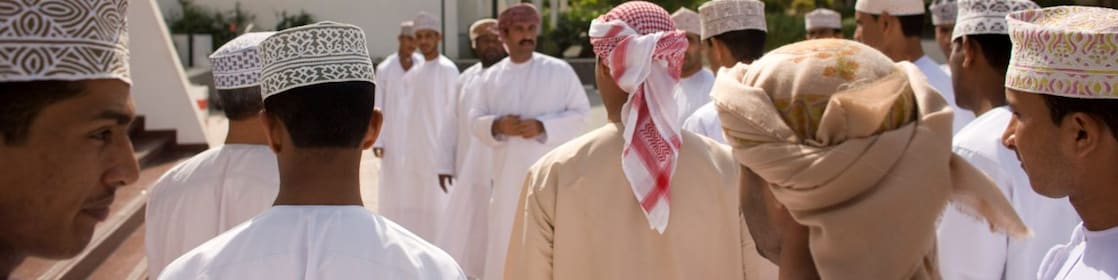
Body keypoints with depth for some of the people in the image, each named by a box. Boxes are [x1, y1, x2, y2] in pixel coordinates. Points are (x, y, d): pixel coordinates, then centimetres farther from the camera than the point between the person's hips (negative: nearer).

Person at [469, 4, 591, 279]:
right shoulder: (491, 76, 7)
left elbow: (580, 113, -3)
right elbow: (475, 120, 8)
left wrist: (542, 127, -17)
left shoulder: (560, 70, -1)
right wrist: (497, 125, -14)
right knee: (504, 239, 7)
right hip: (508, 174, 3)